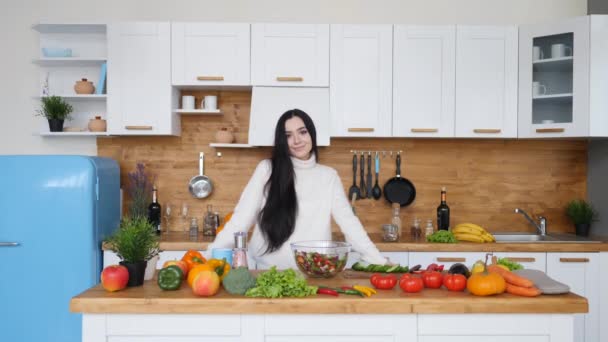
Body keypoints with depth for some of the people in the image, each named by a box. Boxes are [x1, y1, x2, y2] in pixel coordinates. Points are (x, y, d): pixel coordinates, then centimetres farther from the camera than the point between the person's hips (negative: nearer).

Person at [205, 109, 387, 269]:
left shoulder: (329, 176, 7)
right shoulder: (267, 169, 1)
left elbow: (348, 221, 6)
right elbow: (241, 217, -1)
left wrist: (379, 260, -2)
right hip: (270, 271, -1)